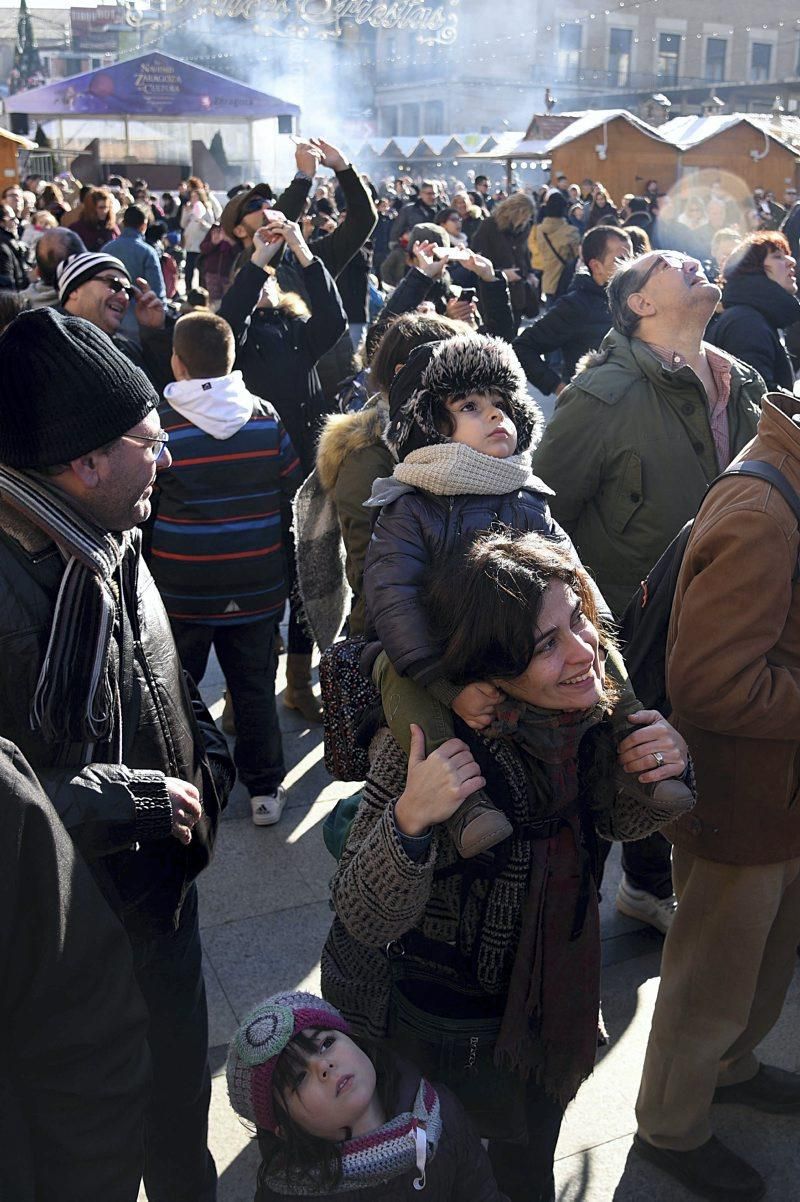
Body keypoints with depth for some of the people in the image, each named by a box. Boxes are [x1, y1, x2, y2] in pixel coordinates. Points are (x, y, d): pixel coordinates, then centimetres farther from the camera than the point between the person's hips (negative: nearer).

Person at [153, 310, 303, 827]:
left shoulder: (160, 421, -14)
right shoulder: (265, 416, -5)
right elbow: (293, 493, 3)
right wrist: (280, 553, 16)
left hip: (181, 585, -2)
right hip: (255, 583, 2)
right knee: (255, 686, 13)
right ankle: (265, 789, 23)